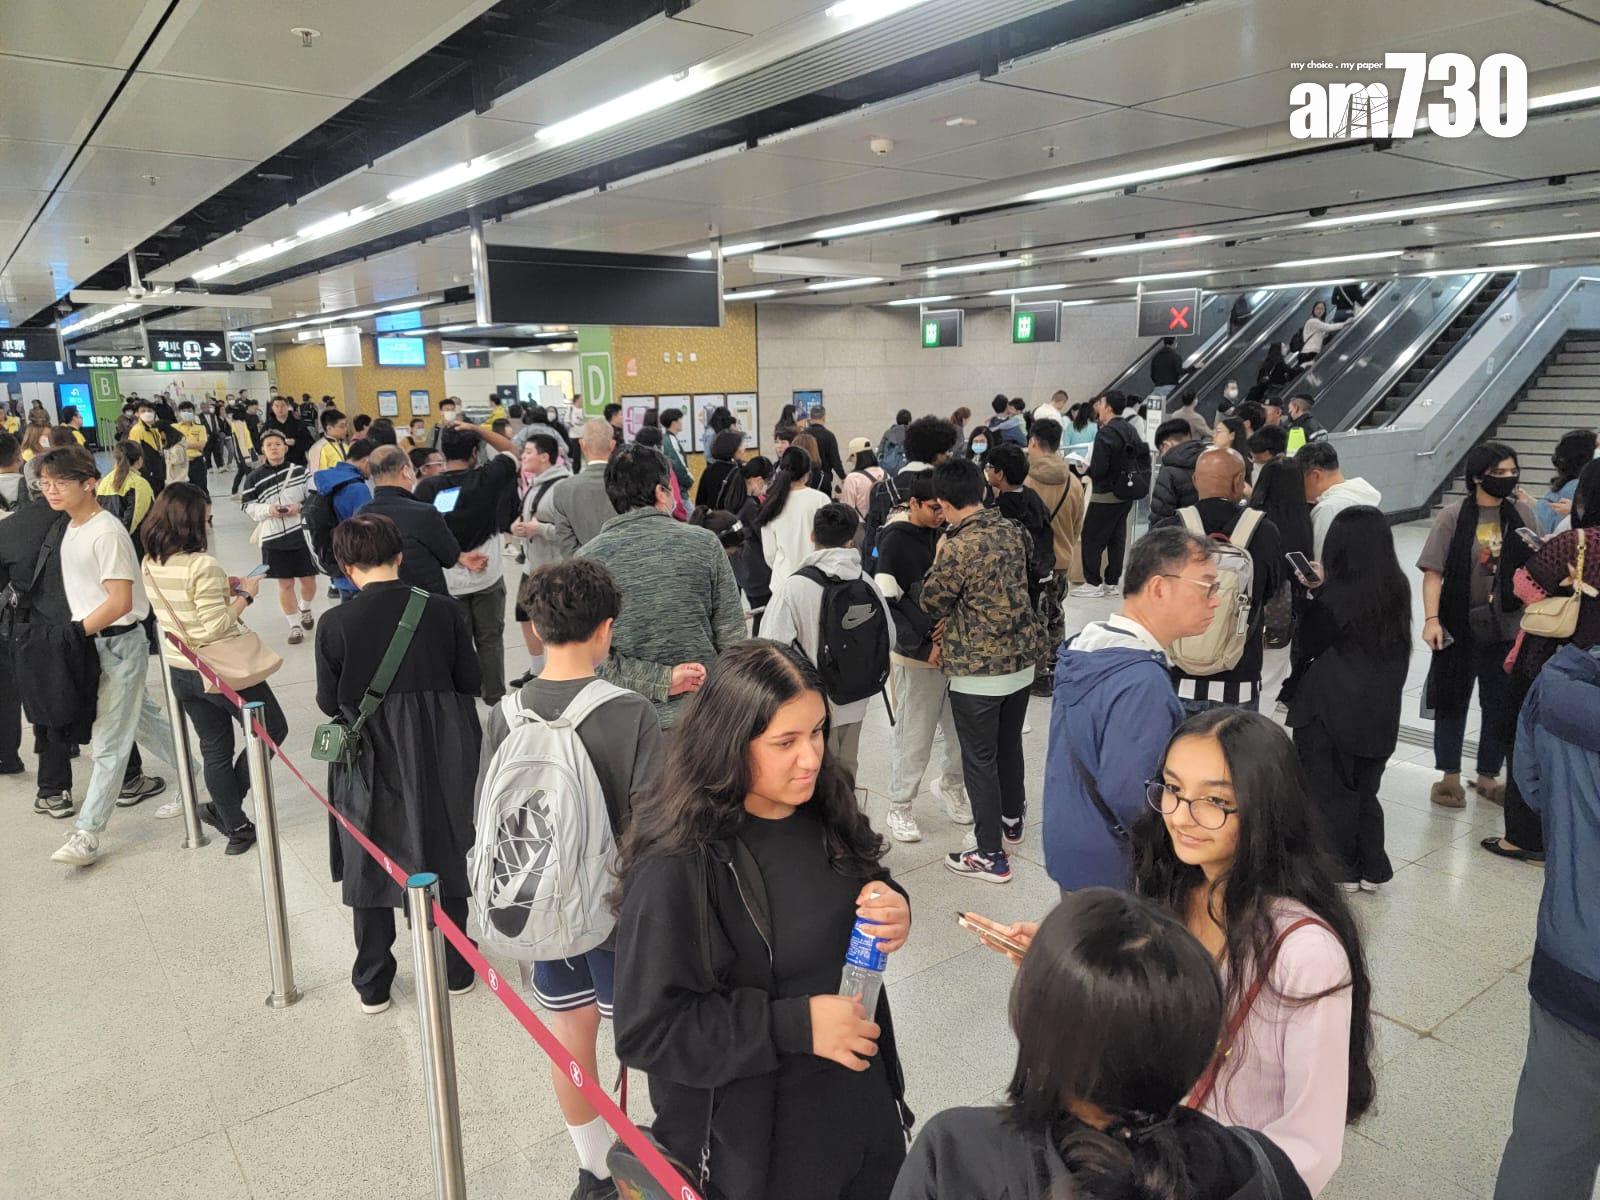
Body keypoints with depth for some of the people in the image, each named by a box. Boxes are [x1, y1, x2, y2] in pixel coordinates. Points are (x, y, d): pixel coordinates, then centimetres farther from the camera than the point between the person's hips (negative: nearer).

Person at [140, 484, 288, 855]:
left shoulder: (151, 564, 2)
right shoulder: (203, 566, -23)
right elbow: (217, 626, -23)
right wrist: (244, 595, -10)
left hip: (180, 670, 8)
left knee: (215, 751, 17)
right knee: (273, 729, 14)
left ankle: (236, 827, 26)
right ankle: (224, 808, 15)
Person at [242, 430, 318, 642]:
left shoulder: (300, 471, -2)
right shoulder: (255, 478, -1)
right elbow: (249, 507, 2)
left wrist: (300, 507, -17)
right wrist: (268, 510, -16)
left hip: (302, 535, 0)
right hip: (274, 538, 0)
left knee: (308, 581, 10)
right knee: (285, 584, 6)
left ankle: (305, 609, 41)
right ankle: (295, 625, 18)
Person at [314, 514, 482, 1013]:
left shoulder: (334, 624, -15)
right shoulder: (444, 611, -12)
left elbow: (329, 702, -6)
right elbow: (471, 683, -4)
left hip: (370, 761, -1)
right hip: (440, 759, 1)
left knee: (369, 866, 16)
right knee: (445, 855, 19)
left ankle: (372, 985, 30)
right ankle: (454, 969, 33)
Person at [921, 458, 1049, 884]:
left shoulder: (957, 547, -21)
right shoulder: (1011, 531, 1)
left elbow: (932, 603, -9)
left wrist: (940, 557, 5)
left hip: (978, 670, -7)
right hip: (1021, 659, 7)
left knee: (980, 759, 5)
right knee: (1010, 744, 25)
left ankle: (991, 855, 13)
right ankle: (1011, 820, 45)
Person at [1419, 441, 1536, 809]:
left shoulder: (1523, 513, 0)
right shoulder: (1453, 516, -9)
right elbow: (1433, 572, -10)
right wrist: (1431, 619, -18)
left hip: (1508, 626, 3)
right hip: (1461, 626, -3)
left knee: (1502, 705, 11)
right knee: (1453, 700, 9)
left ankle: (1488, 777, 27)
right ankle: (1449, 776, 22)